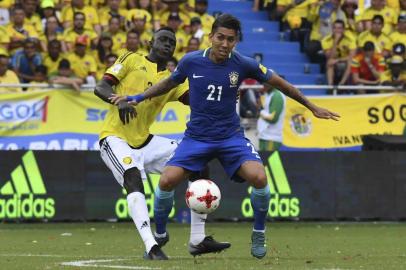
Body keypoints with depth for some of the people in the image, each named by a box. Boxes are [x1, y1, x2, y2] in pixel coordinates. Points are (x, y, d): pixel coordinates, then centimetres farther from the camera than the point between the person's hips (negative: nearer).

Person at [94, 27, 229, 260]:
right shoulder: (132, 60, 2)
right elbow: (101, 87, -7)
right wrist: (120, 100, -26)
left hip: (145, 142, 6)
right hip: (116, 138, -6)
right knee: (134, 178, -32)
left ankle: (199, 239, 1)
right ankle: (151, 246, -40)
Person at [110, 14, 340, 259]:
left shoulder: (243, 64, -9)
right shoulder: (191, 61, -7)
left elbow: (278, 82, 5)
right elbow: (169, 84, 14)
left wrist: (312, 107, 11)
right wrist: (137, 98, 7)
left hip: (231, 136, -1)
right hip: (197, 136, 1)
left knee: (259, 177, -25)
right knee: (167, 181, -19)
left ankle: (259, 235, 1)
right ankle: (159, 236, 7)